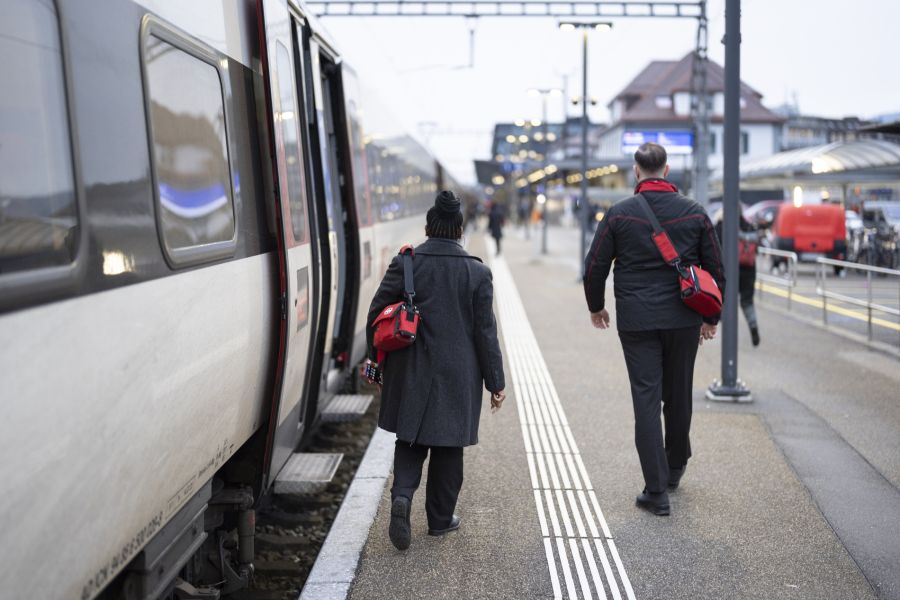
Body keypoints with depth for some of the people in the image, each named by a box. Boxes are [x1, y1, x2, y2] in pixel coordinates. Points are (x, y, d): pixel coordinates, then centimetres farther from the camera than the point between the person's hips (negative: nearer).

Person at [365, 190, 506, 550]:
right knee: (448, 446, 12)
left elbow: (376, 313, -2)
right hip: (457, 377, -1)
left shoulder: (404, 264, -4)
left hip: (410, 375, 1)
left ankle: (402, 494, -10)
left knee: (410, 439, 15)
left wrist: (377, 360, 12)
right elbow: (486, 333, -4)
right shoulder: (477, 273, -5)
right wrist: (495, 383, 3)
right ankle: (440, 519, 22)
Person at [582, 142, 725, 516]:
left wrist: (596, 307, 15)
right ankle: (675, 467, 37)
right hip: (683, 319, 2)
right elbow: (716, 269, 6)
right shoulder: (694, 212, 1)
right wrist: (712, 316, 18)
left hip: (635, 321, -2)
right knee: (679, 395, 18)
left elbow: (594, 267, -2)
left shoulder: (619, 214, -5)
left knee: (646, 400, 0)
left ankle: (656, 491, 0)